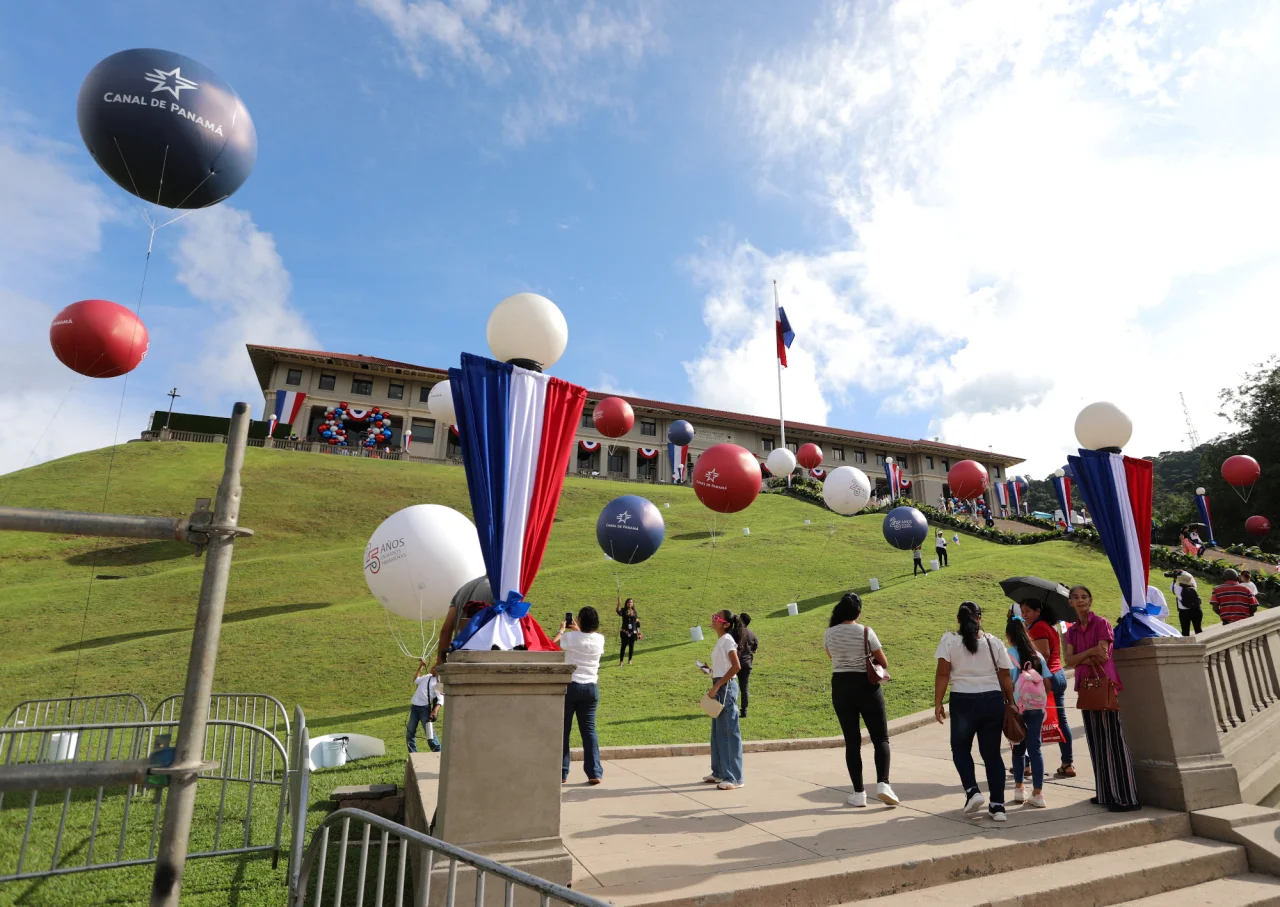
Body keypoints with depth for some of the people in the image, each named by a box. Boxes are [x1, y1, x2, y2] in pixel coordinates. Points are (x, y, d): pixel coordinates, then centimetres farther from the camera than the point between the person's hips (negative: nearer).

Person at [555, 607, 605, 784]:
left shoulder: (570, 637, -11)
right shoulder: (600, 639, 0)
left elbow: (554, 643, 9)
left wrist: (562, 629, 25)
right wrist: (578, 630, 34)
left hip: (570, 686, -3)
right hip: (591, 688, 3)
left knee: (563, 729, 7)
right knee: (589, 729, 9)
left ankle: (561, 773, 12)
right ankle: (594, 773, 6)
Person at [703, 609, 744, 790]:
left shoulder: (727, 640, -13)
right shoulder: (720, 640, 13)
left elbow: (736, 667, -23)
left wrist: (717, 686, -21)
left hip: (726, 687, -10)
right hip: (719, 687, 10)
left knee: (729, 731, -4)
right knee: (718, 731, 15)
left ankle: (734, 778, 2)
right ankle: (720, 772, 25)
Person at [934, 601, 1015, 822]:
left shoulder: (950, 640, -3)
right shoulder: (993, 642, 4)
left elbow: (942, 674, -8)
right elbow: (1005, 677, 5)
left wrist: (938, 703, -3)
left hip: (963, 701, -2)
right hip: (993, 700, 3)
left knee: (960, 748, 16)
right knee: (992, 753, 12)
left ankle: (972, 791, 1)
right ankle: (997, 806, 12)